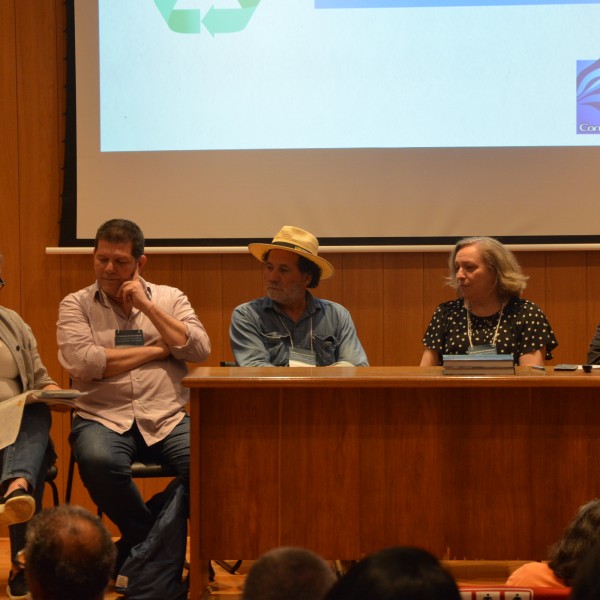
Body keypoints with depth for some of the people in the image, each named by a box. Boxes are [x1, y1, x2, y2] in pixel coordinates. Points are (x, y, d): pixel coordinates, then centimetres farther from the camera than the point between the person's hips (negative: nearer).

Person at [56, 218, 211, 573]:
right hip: (103, 417, -1)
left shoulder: (170, 298, 17)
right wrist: (157, 349, -3)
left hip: (168, 418, 2)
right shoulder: (76, 305, 10)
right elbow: (82, 363, -8)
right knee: (99, 461, -37)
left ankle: (138, 548, -8)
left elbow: (200, 350, 2)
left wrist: (148, 307, -2)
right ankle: (155, 541, -8)